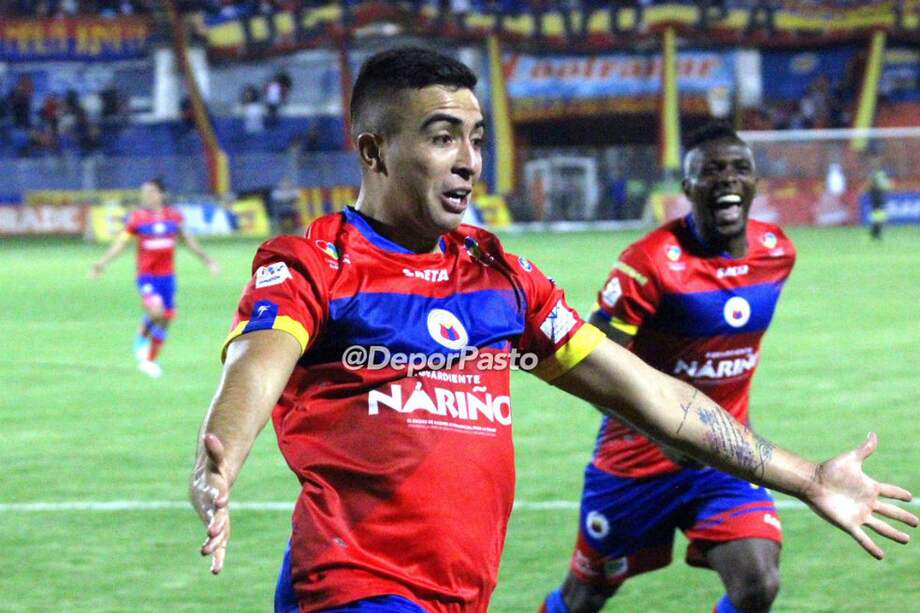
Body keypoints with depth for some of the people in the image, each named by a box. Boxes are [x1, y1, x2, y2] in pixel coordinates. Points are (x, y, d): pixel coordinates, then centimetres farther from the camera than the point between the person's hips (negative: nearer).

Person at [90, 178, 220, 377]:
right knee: (156, 311, -24)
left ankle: (150, 360, 22)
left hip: (167, 276, 4)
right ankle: (142, 338, 7)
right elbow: (121, 243, -2)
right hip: (146, 276, -4)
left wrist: (207, 259, 25)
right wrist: (102, 263, -13)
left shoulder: (174, 216, 5)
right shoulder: (137, 218, -4)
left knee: (165, 320, 6)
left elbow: (187, 239, 19)